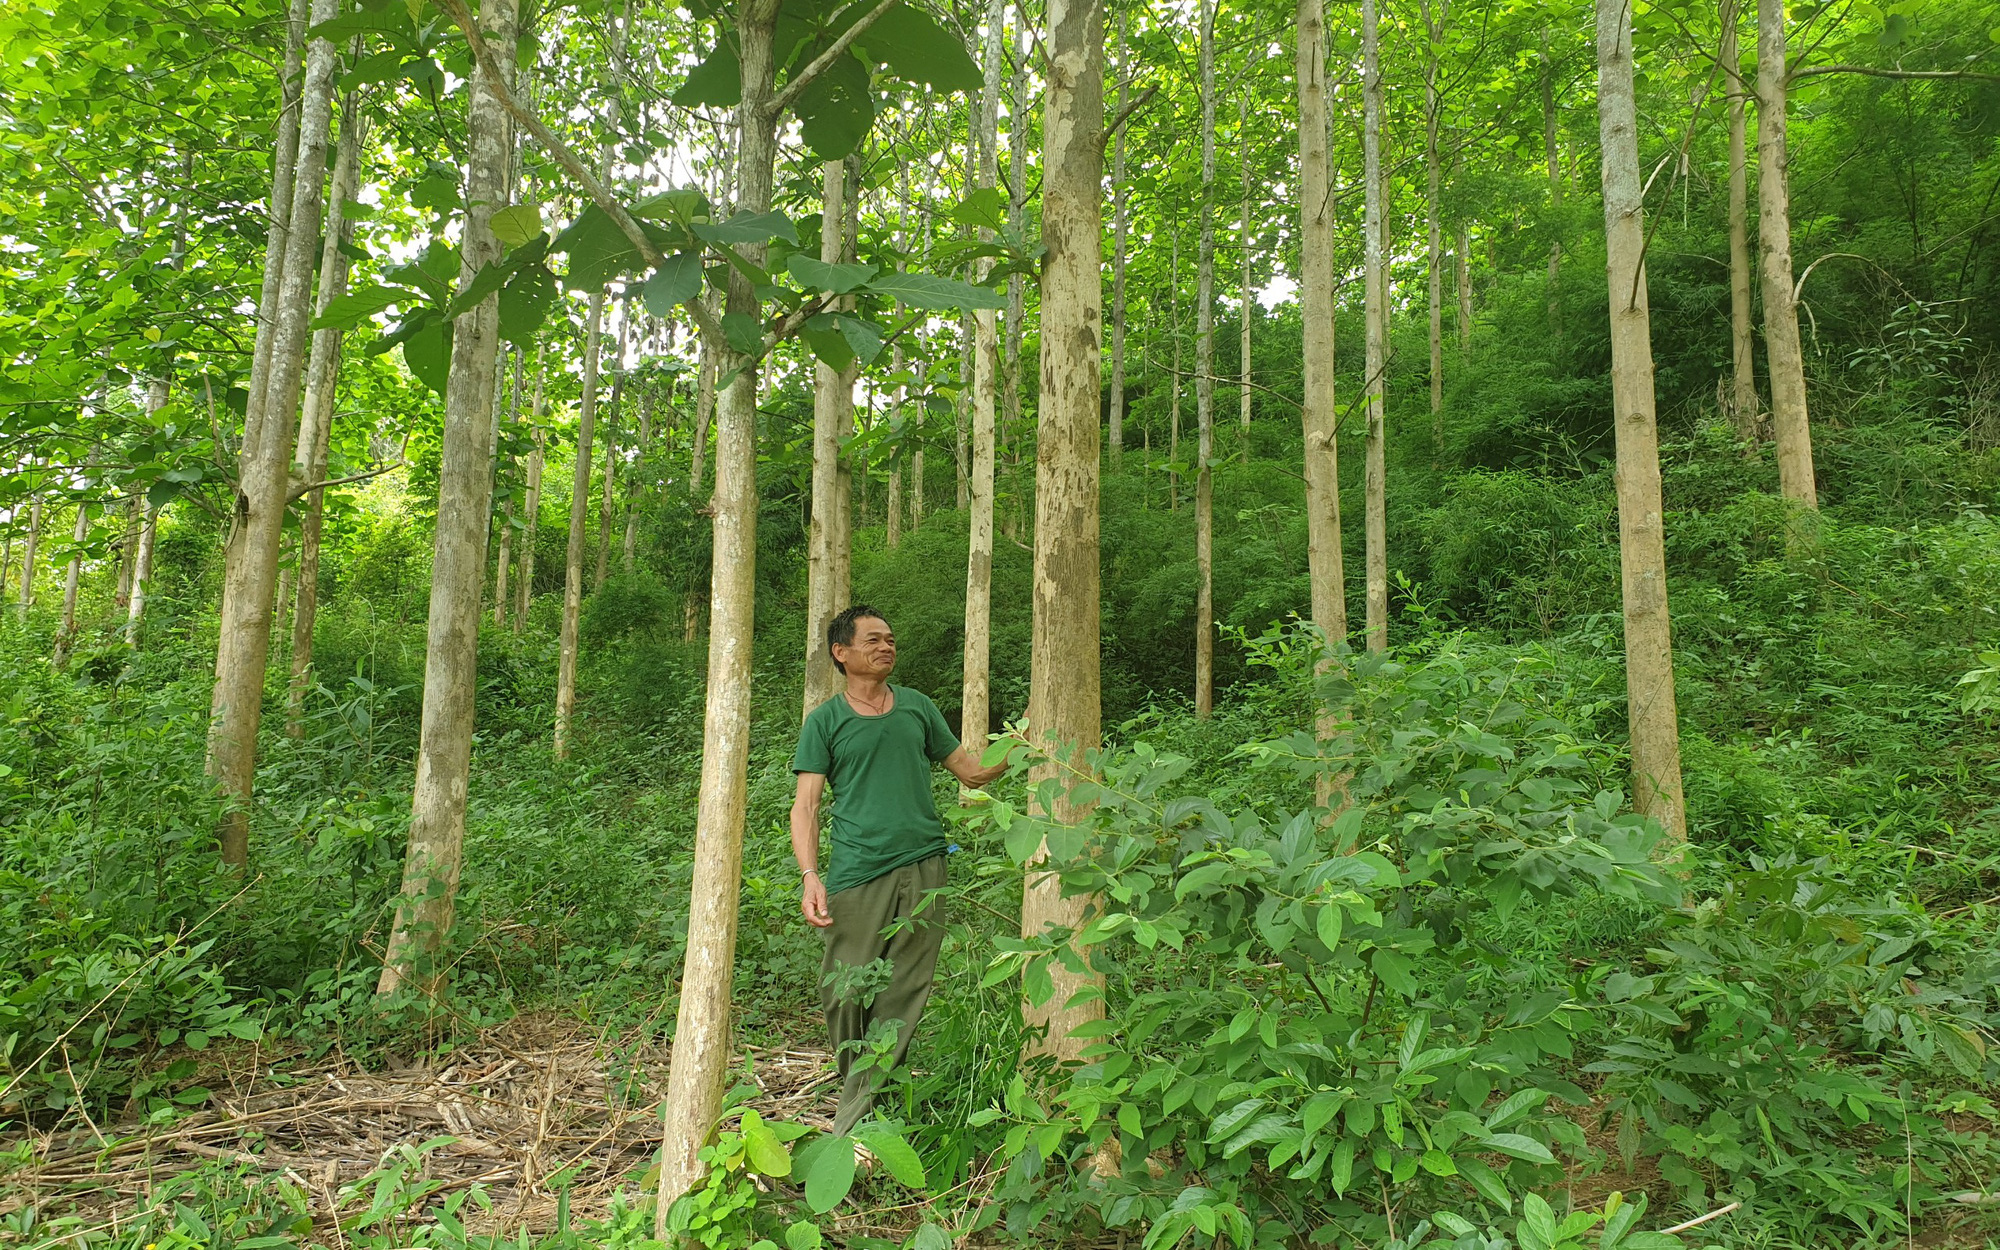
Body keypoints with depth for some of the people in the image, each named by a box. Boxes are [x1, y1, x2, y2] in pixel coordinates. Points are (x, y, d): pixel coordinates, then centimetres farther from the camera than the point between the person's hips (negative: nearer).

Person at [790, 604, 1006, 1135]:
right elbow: (806, 804, 2)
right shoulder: (826, 721, 8)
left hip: (923, 869, 2)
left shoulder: (918, 707, 17)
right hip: (857, 873, -2)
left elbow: (971, 771, 20)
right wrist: (810, 875, -12)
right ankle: (857, 1089, 20)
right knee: (847, 993, -5)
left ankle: (857, 1113, 5)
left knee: (903, 996, -3)